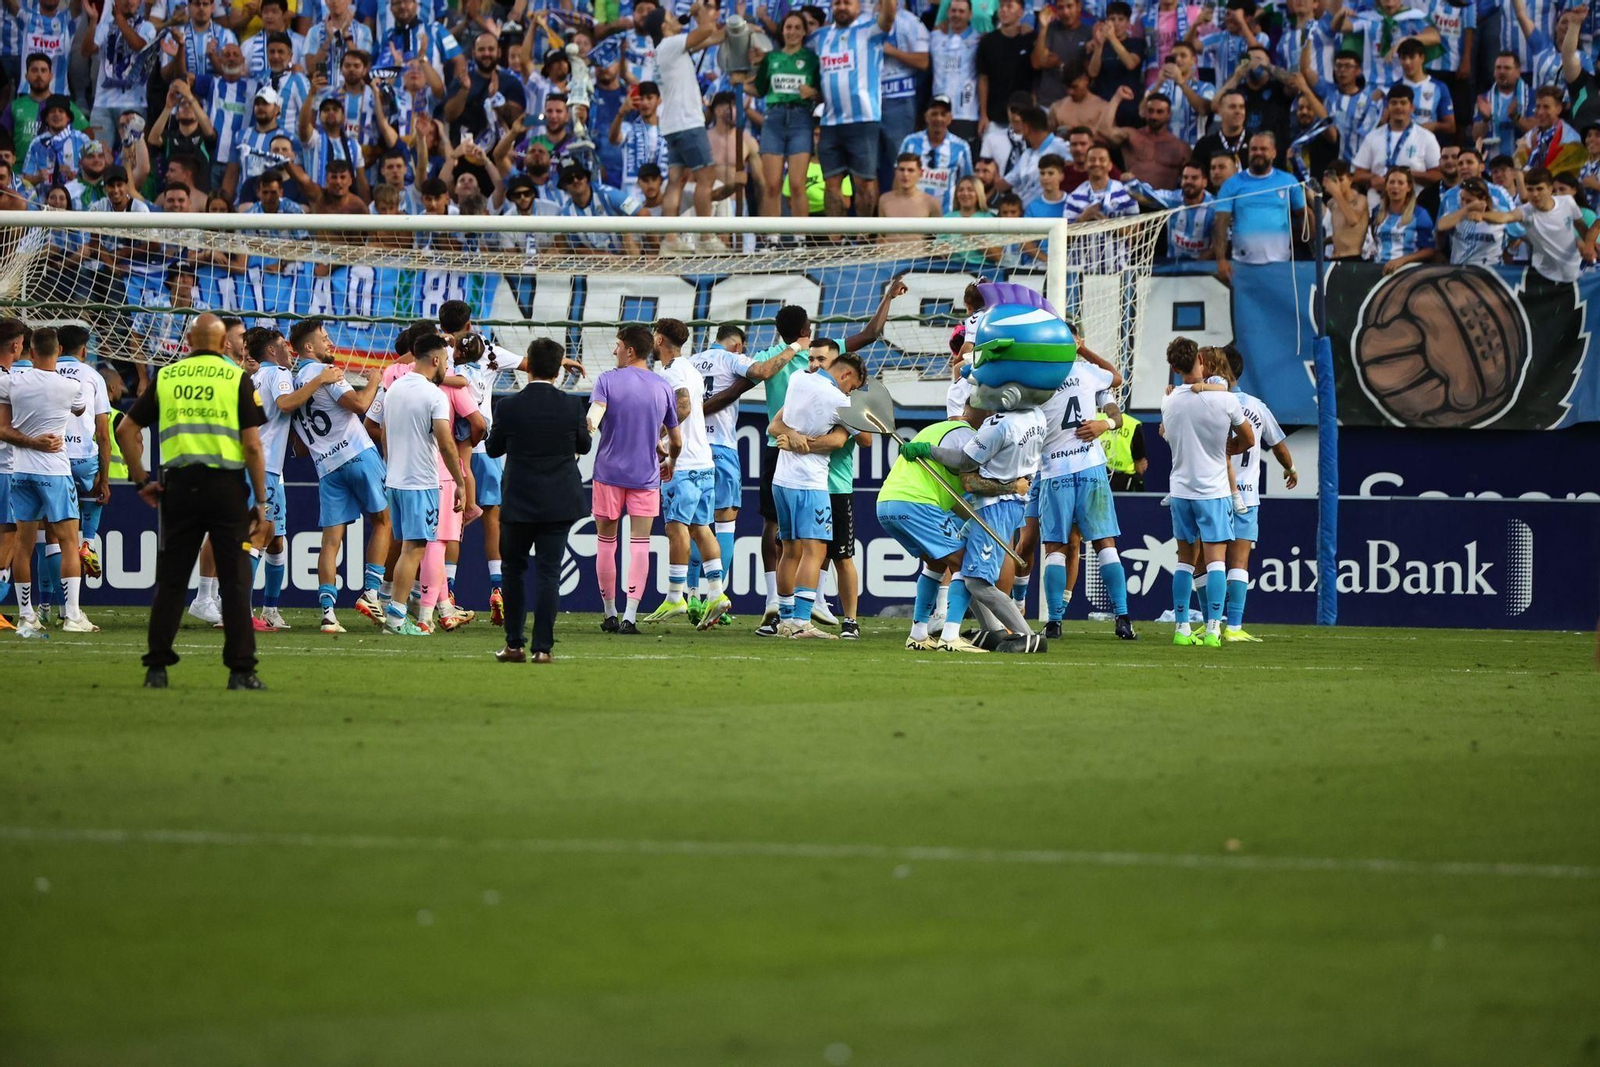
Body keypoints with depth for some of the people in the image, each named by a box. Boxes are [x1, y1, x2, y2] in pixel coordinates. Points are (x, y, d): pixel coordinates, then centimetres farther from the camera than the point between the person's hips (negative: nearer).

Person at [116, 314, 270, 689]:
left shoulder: (166, 377, 8)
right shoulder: (237, 378, 0)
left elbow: (126, 430, 9)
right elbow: (253, 446, -5)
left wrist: (141, 481, 15)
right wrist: (261, 503, 0)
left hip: (179, 485, 2)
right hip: (226, 485, -2)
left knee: (170, 580, 9)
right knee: (234, 581, 2)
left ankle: (156, 668, 7)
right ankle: (241, 671, -1)